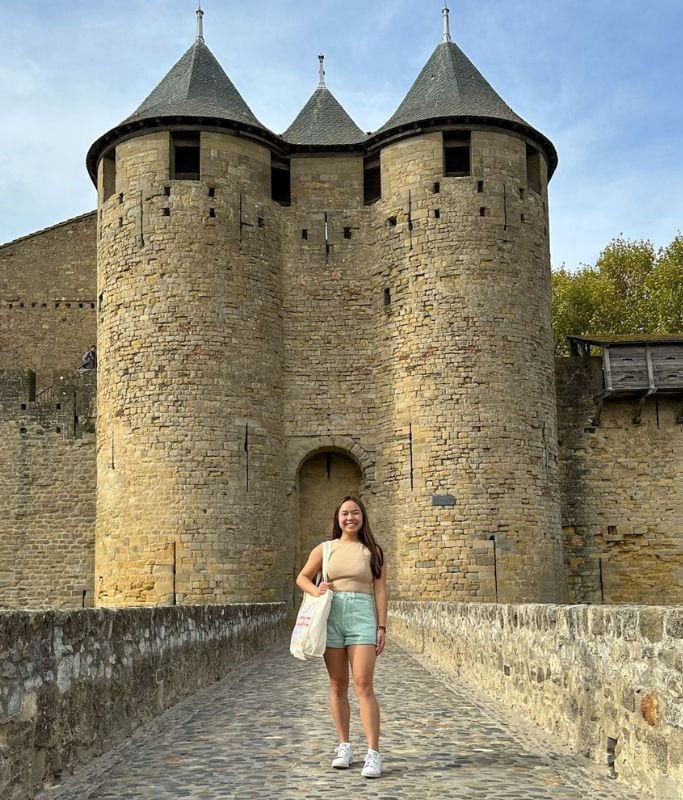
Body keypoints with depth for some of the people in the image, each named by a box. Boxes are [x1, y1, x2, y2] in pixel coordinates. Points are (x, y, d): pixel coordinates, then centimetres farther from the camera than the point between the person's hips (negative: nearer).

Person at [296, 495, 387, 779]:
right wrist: (315, 590, -5)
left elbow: (380, 591, 5)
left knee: (364, 684, -11)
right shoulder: (325, 549, 9)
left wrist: (382, 627, -1)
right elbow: (302, 577, 17)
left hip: (362, 616, -2)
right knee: (337, 686, 7)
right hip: (331, 615, 2)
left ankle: (373, 753, -11)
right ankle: (344, 746, 18)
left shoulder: (373, 551, 7)